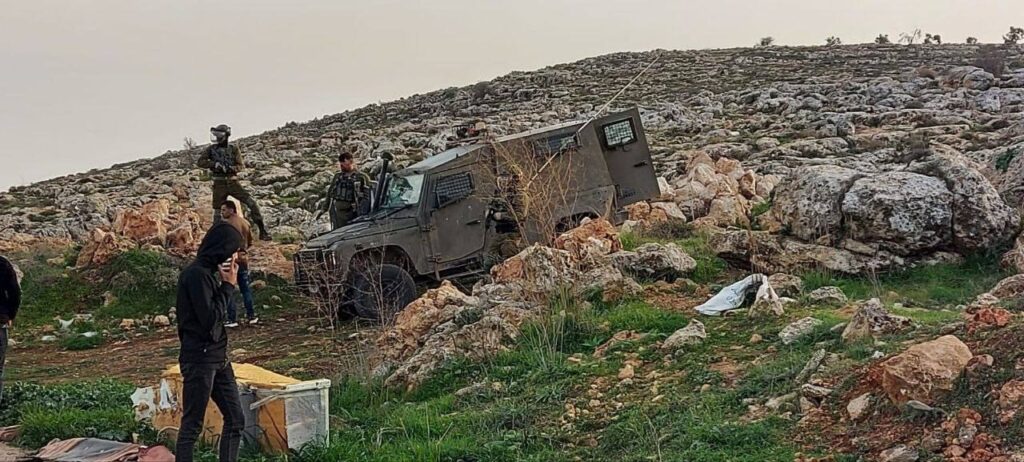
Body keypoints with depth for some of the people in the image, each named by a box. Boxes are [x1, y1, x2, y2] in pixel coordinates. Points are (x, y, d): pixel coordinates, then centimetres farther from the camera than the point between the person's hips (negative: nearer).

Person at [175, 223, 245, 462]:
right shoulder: (196, 274, -16)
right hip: (200, 360, -10)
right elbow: (209, 319, -20)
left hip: (217, 358, 10)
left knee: (235, 419, 10)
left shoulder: (207, 272, 12)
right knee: (192, 425, -3)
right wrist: (229, 286, -13)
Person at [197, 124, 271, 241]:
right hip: (219, 184, 1)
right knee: (217, 212, 4)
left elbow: (241, 165, -2)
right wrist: (214, 164, -18)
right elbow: (200, 162, -3)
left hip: (233, 182, -1)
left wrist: (230, 168, -22)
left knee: (252, 203, -13)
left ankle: (263, 231, -9)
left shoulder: (234, 149, 2)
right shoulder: (212, 149, 4)